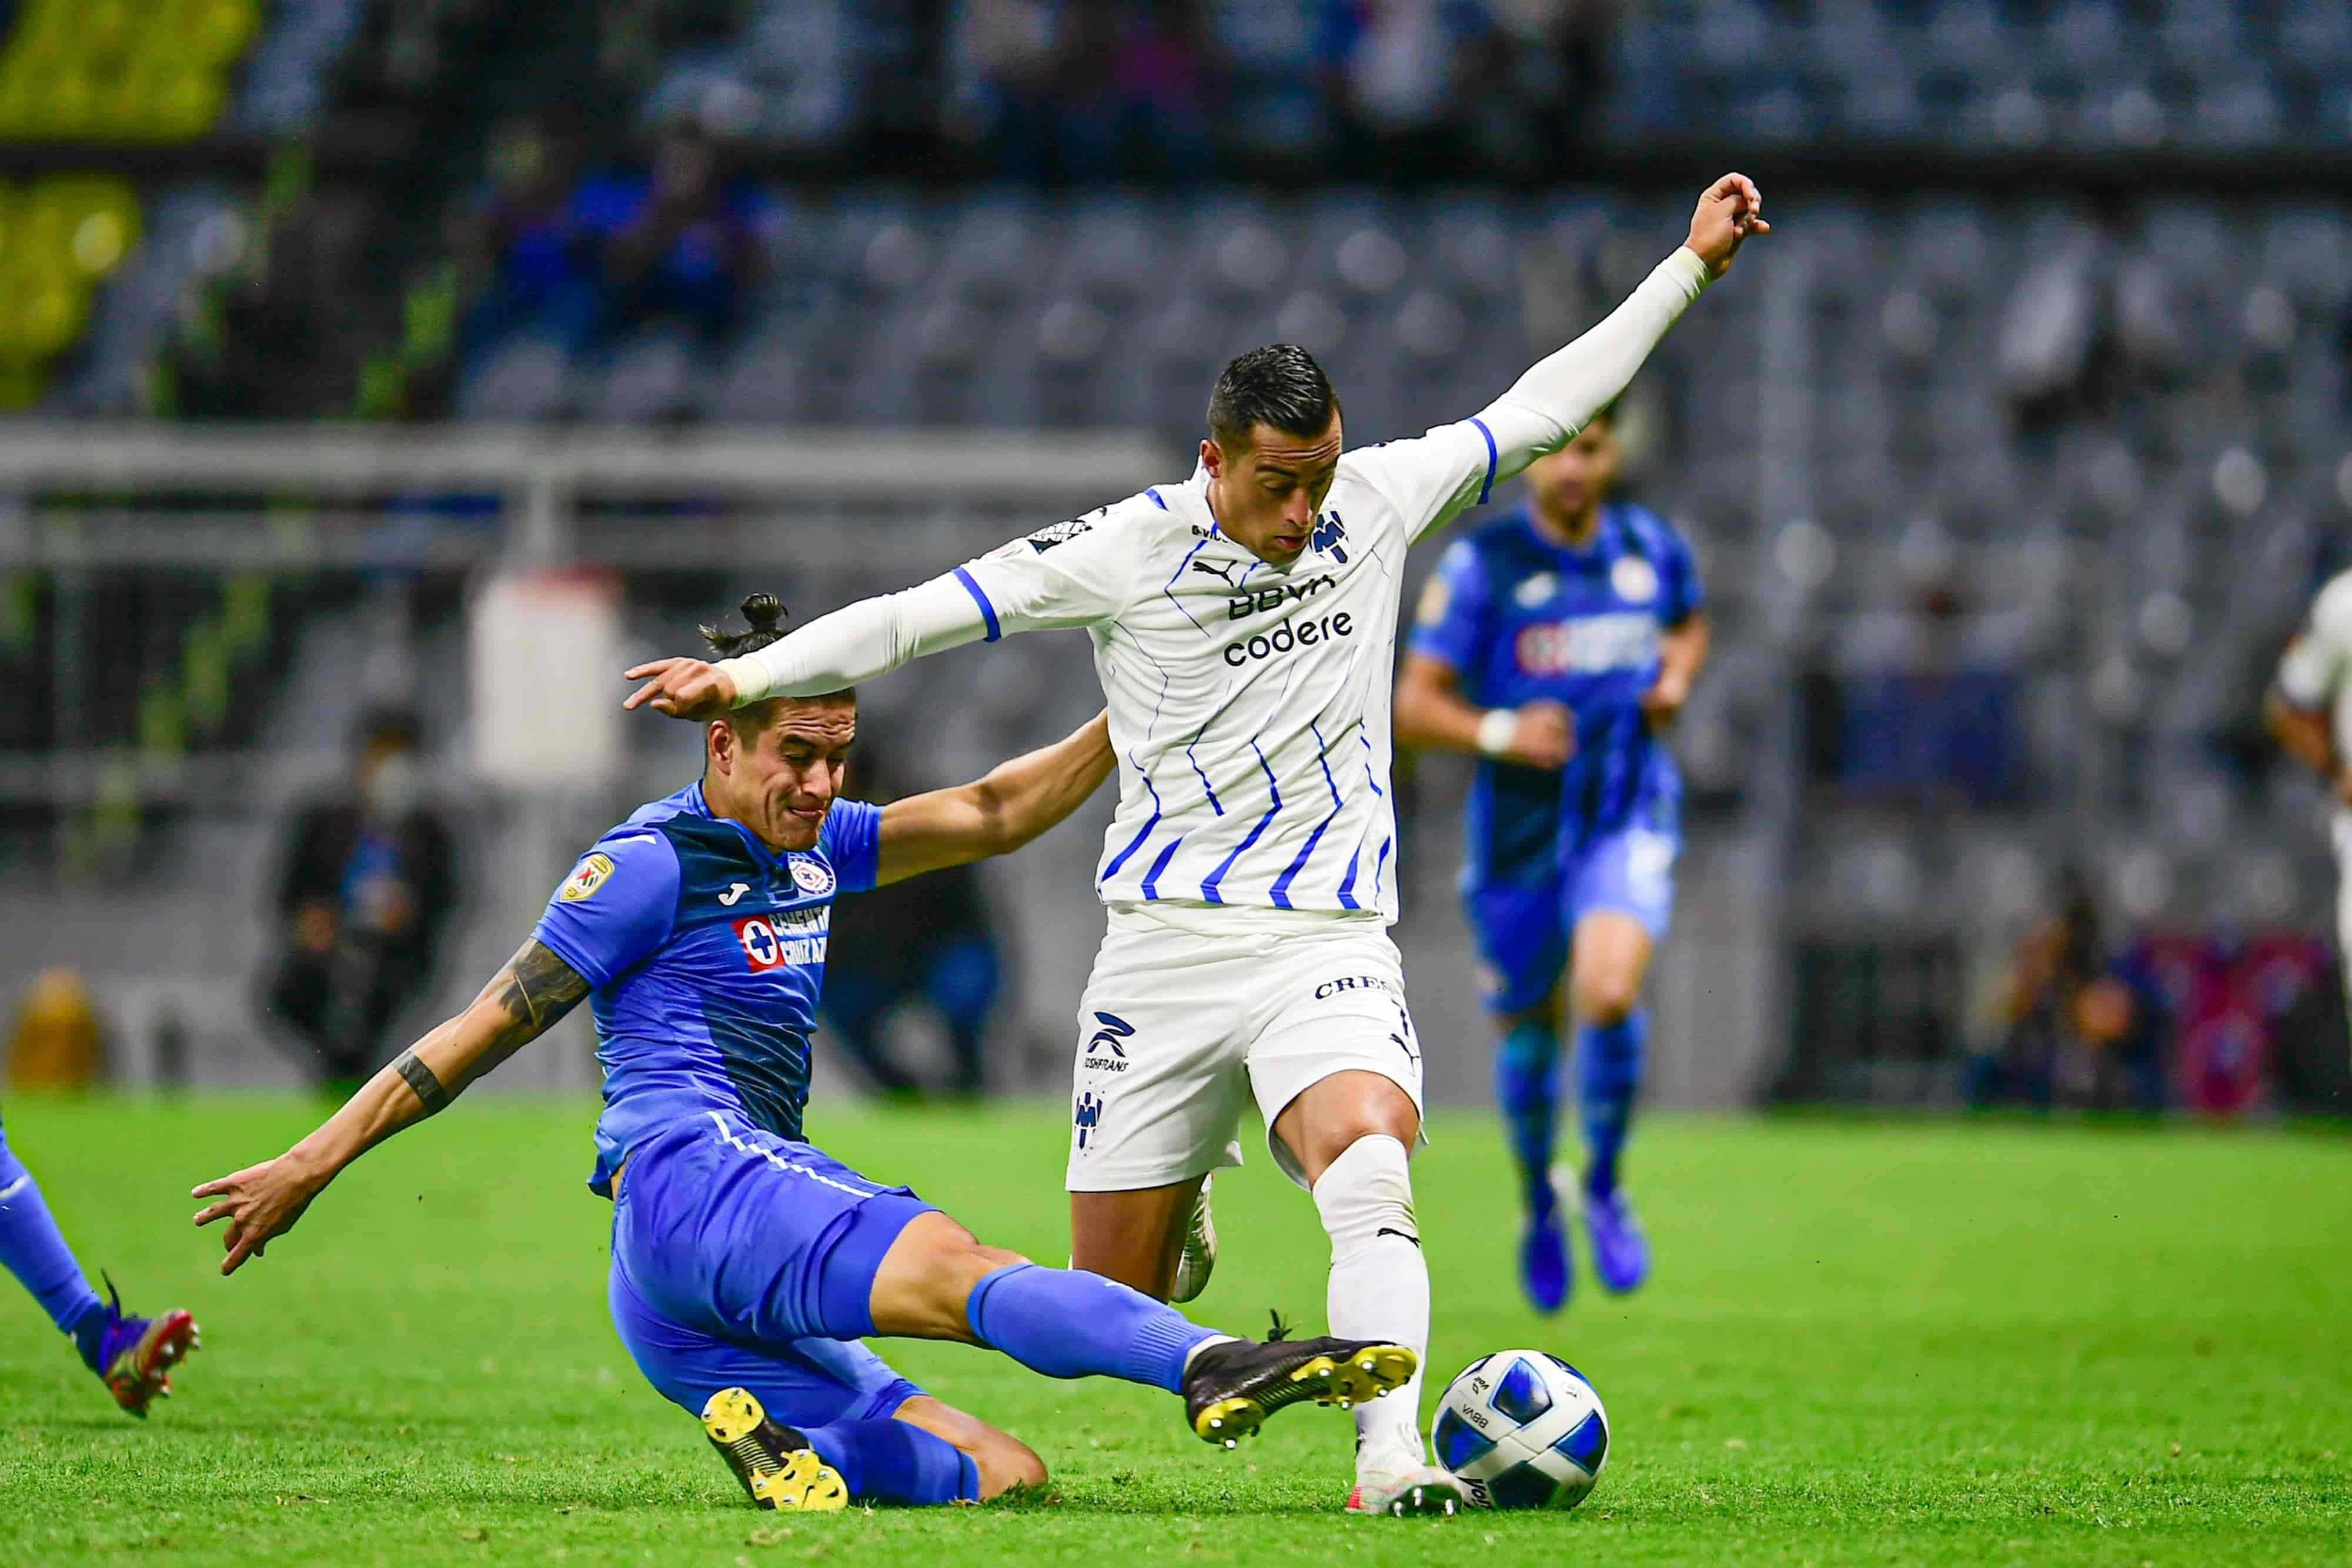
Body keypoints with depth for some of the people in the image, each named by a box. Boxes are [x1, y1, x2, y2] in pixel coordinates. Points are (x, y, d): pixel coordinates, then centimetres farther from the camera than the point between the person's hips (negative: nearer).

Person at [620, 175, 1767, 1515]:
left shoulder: (1381, 499, 3)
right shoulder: (1129, 550, -6)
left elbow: (1542, 409, 13)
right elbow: (922, 614, -3)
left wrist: (1689, 270, 13)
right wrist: (749, 677, -7)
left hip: (1330, 943, 0)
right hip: (1165, 947, 0)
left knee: (1370, 1168, -31)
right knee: (1113, 1300, 5)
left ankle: (1390, 1456, -39)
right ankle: (1187, 1228, 43)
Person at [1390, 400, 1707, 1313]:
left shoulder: (1651, 546, 2)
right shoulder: (1482, 565, -9)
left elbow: (1689, 623, 25)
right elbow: (1415, 705, -9)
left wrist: (1675, 677, 4)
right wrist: (1499, 732, -26)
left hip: (1627, 817, 0)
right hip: (1520, 829, 0)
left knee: (1610, 994, -24)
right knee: (1528, 1030, 10)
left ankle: (1604, 1186, 0)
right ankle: (1539, 1203, 39)